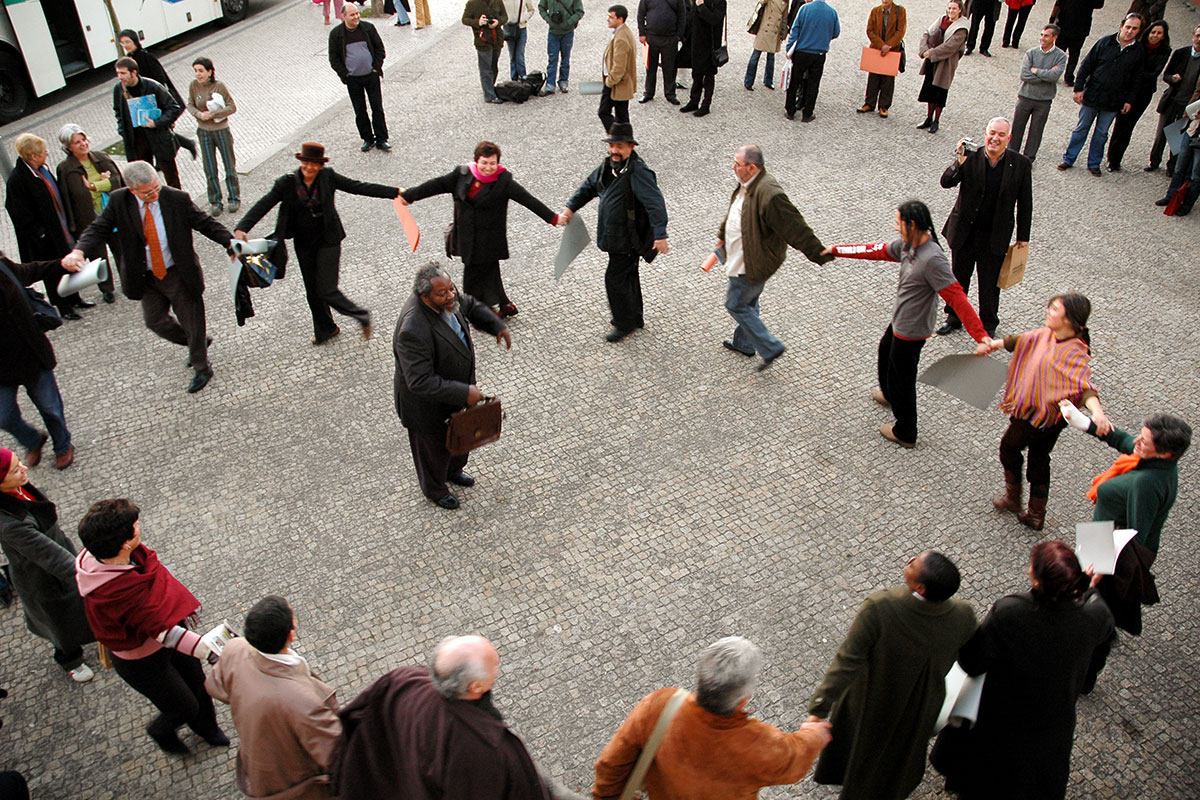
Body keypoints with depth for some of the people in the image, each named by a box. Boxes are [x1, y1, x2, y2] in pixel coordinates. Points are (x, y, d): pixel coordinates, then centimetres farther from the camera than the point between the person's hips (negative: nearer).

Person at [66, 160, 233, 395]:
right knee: (155, 320, 19)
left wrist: (230, 242, -28)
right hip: (147, 277, 4)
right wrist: (78, 251, -31)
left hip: (179, 275, -4)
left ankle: (202, 369, 32)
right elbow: (99, 228, -11)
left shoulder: (177, 199, -18)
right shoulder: (118, 201, -12)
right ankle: (196, 343, 45)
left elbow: (205, 223, -12)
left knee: (191, 321, 9)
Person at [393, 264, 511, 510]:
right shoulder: (413, 330, -41)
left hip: (455, 392, 8)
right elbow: (421, 382, -39)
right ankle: (434, 489, 51)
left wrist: (498, 326, -3)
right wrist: (464, 392, -36)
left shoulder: (449, 299, -16)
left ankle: (453, 470, 63)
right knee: (434, 447, 21)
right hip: (428, 405, -8)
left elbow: (470, 305, 9)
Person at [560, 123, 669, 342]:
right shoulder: (609, 165, 5)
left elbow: (655, 203, -30)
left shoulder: (638, 172, -23)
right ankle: (635, 318, 36)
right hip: (614, 236, 9)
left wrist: (660, 235, -37)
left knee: (615, 278, -4)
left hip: (628, 239, -9)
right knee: (628, 275, 20)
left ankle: (625, 324, 13)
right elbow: (589, 186, 18)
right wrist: (570, 208, 7)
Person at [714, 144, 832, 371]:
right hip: (747, 260, 10)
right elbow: (734, 212, 21)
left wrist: (818, 252, -24)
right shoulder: (747, 185, 1)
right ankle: (743, 343, 45)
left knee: (735, 304, 1)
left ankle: (770, 348, 8)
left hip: (753, 265, -10)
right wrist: (723, 235, 35)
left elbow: (794, 226, -29)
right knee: (748, 303, 25)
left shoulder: (769, 194, -32)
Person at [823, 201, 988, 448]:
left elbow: (957, 297, -33)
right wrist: (836, 250, 15)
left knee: (902, 380, 7)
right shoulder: (907, 245, -5)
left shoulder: (932, 259, -32)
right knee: (886, 351, 35)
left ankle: (905, 434, 28)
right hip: (900, 321, 10)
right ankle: (889, 395, 64)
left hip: (911, 330, -10)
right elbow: (877, 251, 10)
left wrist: (980, 335, -37)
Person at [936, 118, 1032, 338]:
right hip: (964, 231, 1)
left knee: (990, 283, 12)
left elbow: (1025, 204, -1)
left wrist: (1023, 237, 1)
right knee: (958, 277, 18)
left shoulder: (1020, 164, -8)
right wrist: (960, 163, -34)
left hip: (995, 236, -1)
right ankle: (954, 317, 38)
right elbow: (946, 182, -16)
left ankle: (988, 324, 32)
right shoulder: (971, 157, -11)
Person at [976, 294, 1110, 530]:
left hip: (1039, 416, -8)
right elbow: (1021, 341, 14)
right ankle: (1036, 516, 34)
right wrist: (994, 345, 21)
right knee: (1039, 460, 19)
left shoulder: (1075, 352, -29)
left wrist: (1097, 411, -58)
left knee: (1009, 447, 15)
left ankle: (1013, 499, 36)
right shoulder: (1047, 335, -4)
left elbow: (1085, 385, -42)